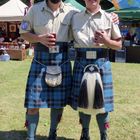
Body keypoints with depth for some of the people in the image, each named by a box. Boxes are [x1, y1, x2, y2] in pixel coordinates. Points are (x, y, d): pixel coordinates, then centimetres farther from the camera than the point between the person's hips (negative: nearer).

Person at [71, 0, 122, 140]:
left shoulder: (109, 18, 3)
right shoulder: (75, 17, 8)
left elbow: (118, 45, 5)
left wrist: (105, 41, -11)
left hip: (101, 62, -1)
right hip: (81, 62, 1)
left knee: (102, 101, 3)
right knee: (82, 100, 8)